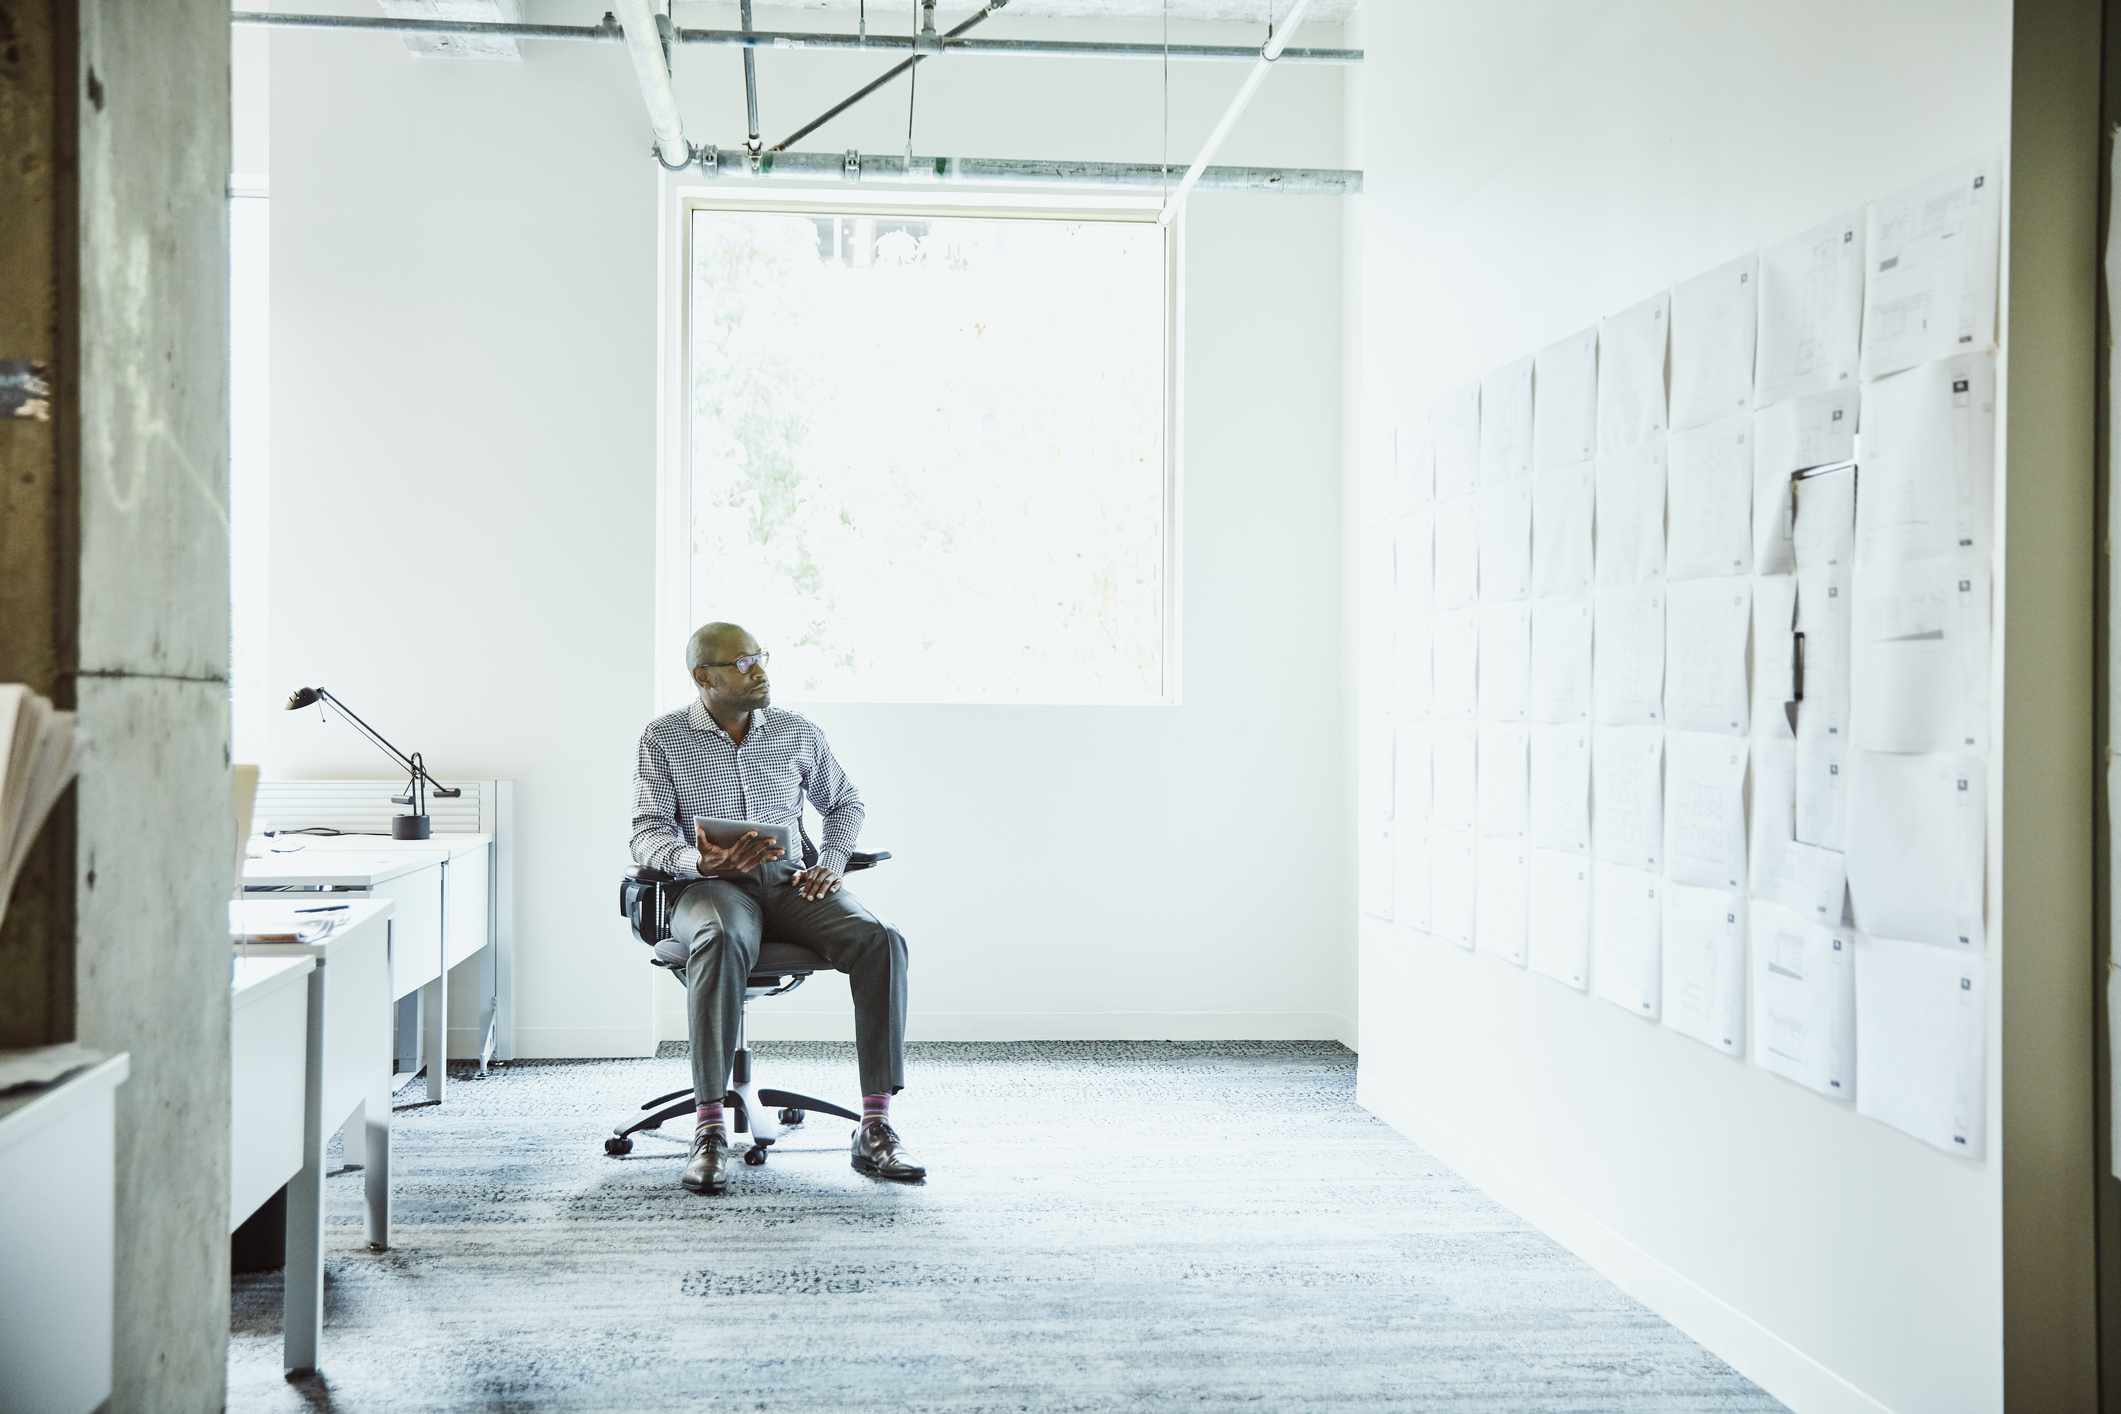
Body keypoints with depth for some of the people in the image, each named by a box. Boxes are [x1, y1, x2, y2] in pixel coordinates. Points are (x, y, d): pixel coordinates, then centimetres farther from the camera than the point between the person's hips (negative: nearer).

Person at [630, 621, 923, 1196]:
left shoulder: (798, 731, 12)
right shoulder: (664, 738, 4)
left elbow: (844, 802, 24)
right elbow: (648, 834, -3)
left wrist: (832, 860, 3)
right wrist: (700, 861, -25)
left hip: (793, 881, 3)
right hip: (711, 887, -3)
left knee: (880, 941, -28)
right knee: (721, 943, -41)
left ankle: (875, 1127, -28)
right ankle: (710, 1131, -38)